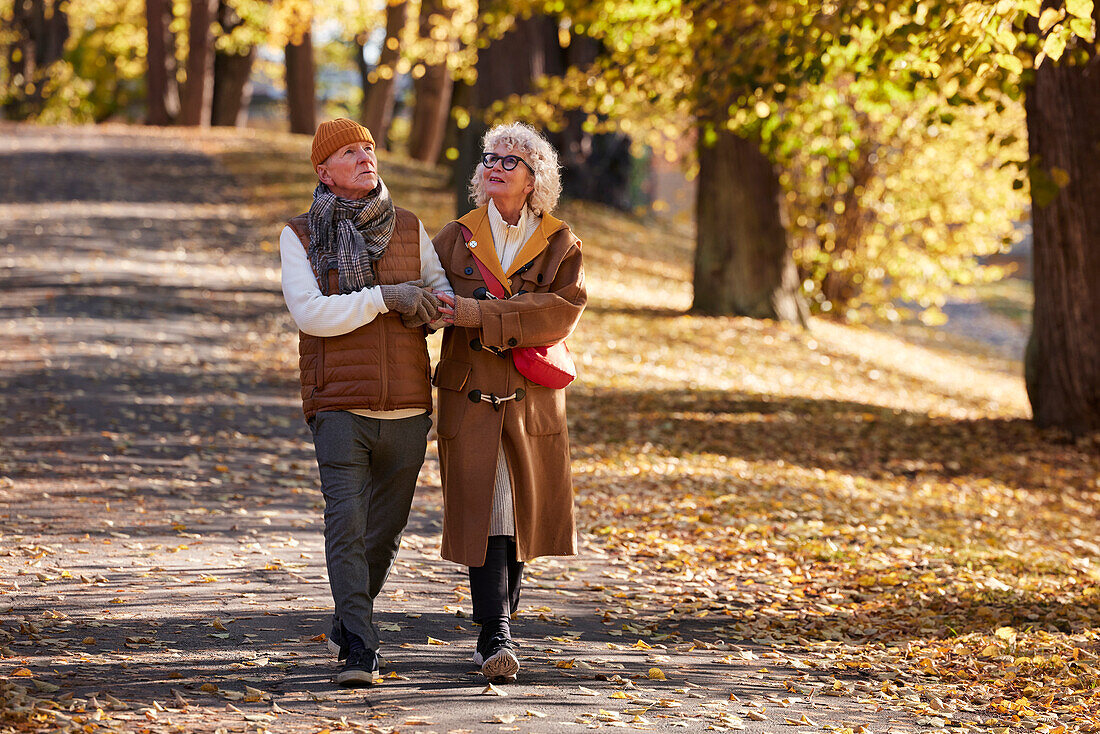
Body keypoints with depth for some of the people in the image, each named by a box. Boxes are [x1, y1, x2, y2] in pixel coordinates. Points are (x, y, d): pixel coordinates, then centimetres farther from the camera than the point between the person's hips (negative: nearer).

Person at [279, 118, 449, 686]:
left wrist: (424, 303, -17)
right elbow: (309, 313, -12)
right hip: (339, 405, -3)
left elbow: (447, 298, 6)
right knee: (346, 525, -15)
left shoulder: (409, 230, 10)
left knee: (385, 527, 12)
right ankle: (359, 653, -16)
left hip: (407, 408, 4)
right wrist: (384, 298, -18)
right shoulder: (300, 237, 1)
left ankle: (347, 624, 34)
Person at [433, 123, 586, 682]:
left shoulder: (559, 245, 3)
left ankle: (495, 624, 26)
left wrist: (479, 315, -21)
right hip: (470, 398, -1)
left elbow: (561, 311, -12)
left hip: (533, 400, 1)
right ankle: (496, 637, -13)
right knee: (484, 512, -10)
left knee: (522, 513, 7)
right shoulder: (456, 239, 7)